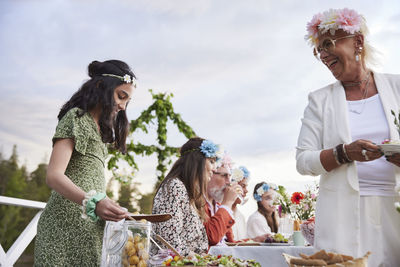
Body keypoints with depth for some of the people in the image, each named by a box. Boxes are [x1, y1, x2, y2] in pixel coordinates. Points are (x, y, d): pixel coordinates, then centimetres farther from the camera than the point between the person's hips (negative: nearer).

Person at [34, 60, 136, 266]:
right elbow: (53, 176, -16)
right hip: (68, 223, -8)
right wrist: (93, 203, -29)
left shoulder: (98, 128, 23)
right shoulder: (76, 117, -4)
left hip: (90, 229, 8)